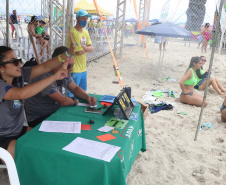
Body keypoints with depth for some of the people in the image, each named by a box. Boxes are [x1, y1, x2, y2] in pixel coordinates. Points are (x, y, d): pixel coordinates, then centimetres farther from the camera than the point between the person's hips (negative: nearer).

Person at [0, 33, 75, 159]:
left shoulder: (19, 75, -5)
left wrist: (68, 53, -26)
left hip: (19, 131, 8)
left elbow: (44, 67, -13)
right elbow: (22, 93, -43)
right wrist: (54, 77, -42)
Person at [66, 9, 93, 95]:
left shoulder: (85, 32, 11)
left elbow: (91, 48, 3)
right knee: (72, 94, 1)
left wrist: (84, 47, -16)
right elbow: (78, 52, -21)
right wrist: (86, 48, -2)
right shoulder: (73, 33, -17)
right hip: (74, 69, -9)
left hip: (83, 68, 9)